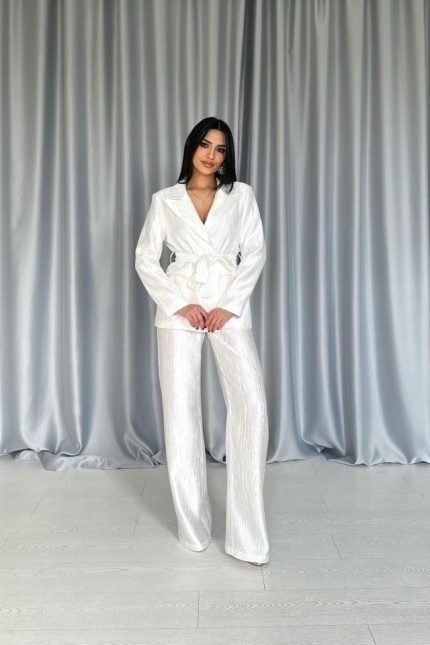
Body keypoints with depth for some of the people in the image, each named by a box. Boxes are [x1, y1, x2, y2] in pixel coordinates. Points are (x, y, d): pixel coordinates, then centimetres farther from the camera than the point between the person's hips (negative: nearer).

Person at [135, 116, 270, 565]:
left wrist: (230, 305, -8)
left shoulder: (241, 195, 13)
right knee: (180, 409, -2)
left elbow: (255, 253, 5)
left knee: (251, 403, -15)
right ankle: (193, 527, 13)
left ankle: (247, 535, -5)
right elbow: (145, 259, 6)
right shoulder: (165, 200, 11)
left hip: (229, 306, 0)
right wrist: (180, 305, -8)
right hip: (179, 307, 0)